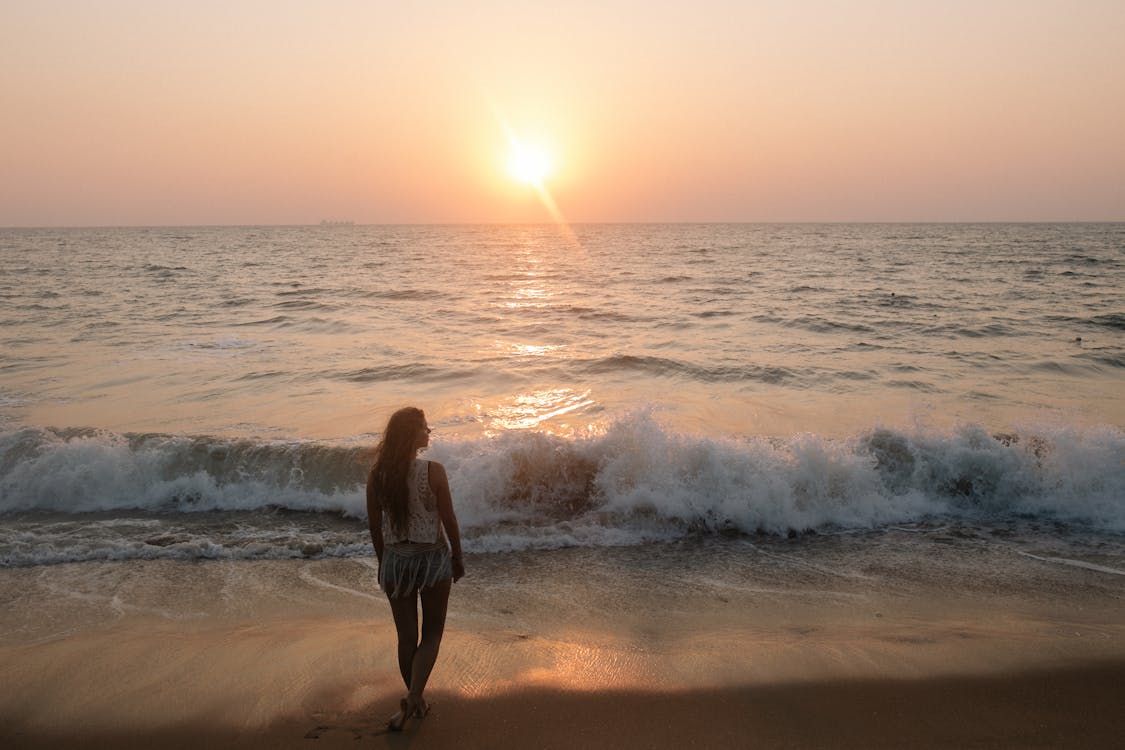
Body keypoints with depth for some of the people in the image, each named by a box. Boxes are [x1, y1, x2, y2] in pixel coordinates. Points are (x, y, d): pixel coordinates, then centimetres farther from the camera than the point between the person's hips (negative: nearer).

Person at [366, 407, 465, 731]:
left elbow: (374, 525, 2)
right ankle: (413, 698, -2)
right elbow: (449, 521, -10)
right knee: (432, 633, 15)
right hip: (433, 558, -3)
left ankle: (415, 701, 30)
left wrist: (383, 561, 16)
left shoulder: (377, 475, -6)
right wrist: (457, 558, 4)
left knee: (407, 636, 17)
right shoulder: (433, 471, -17)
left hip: (396, 560, 3)